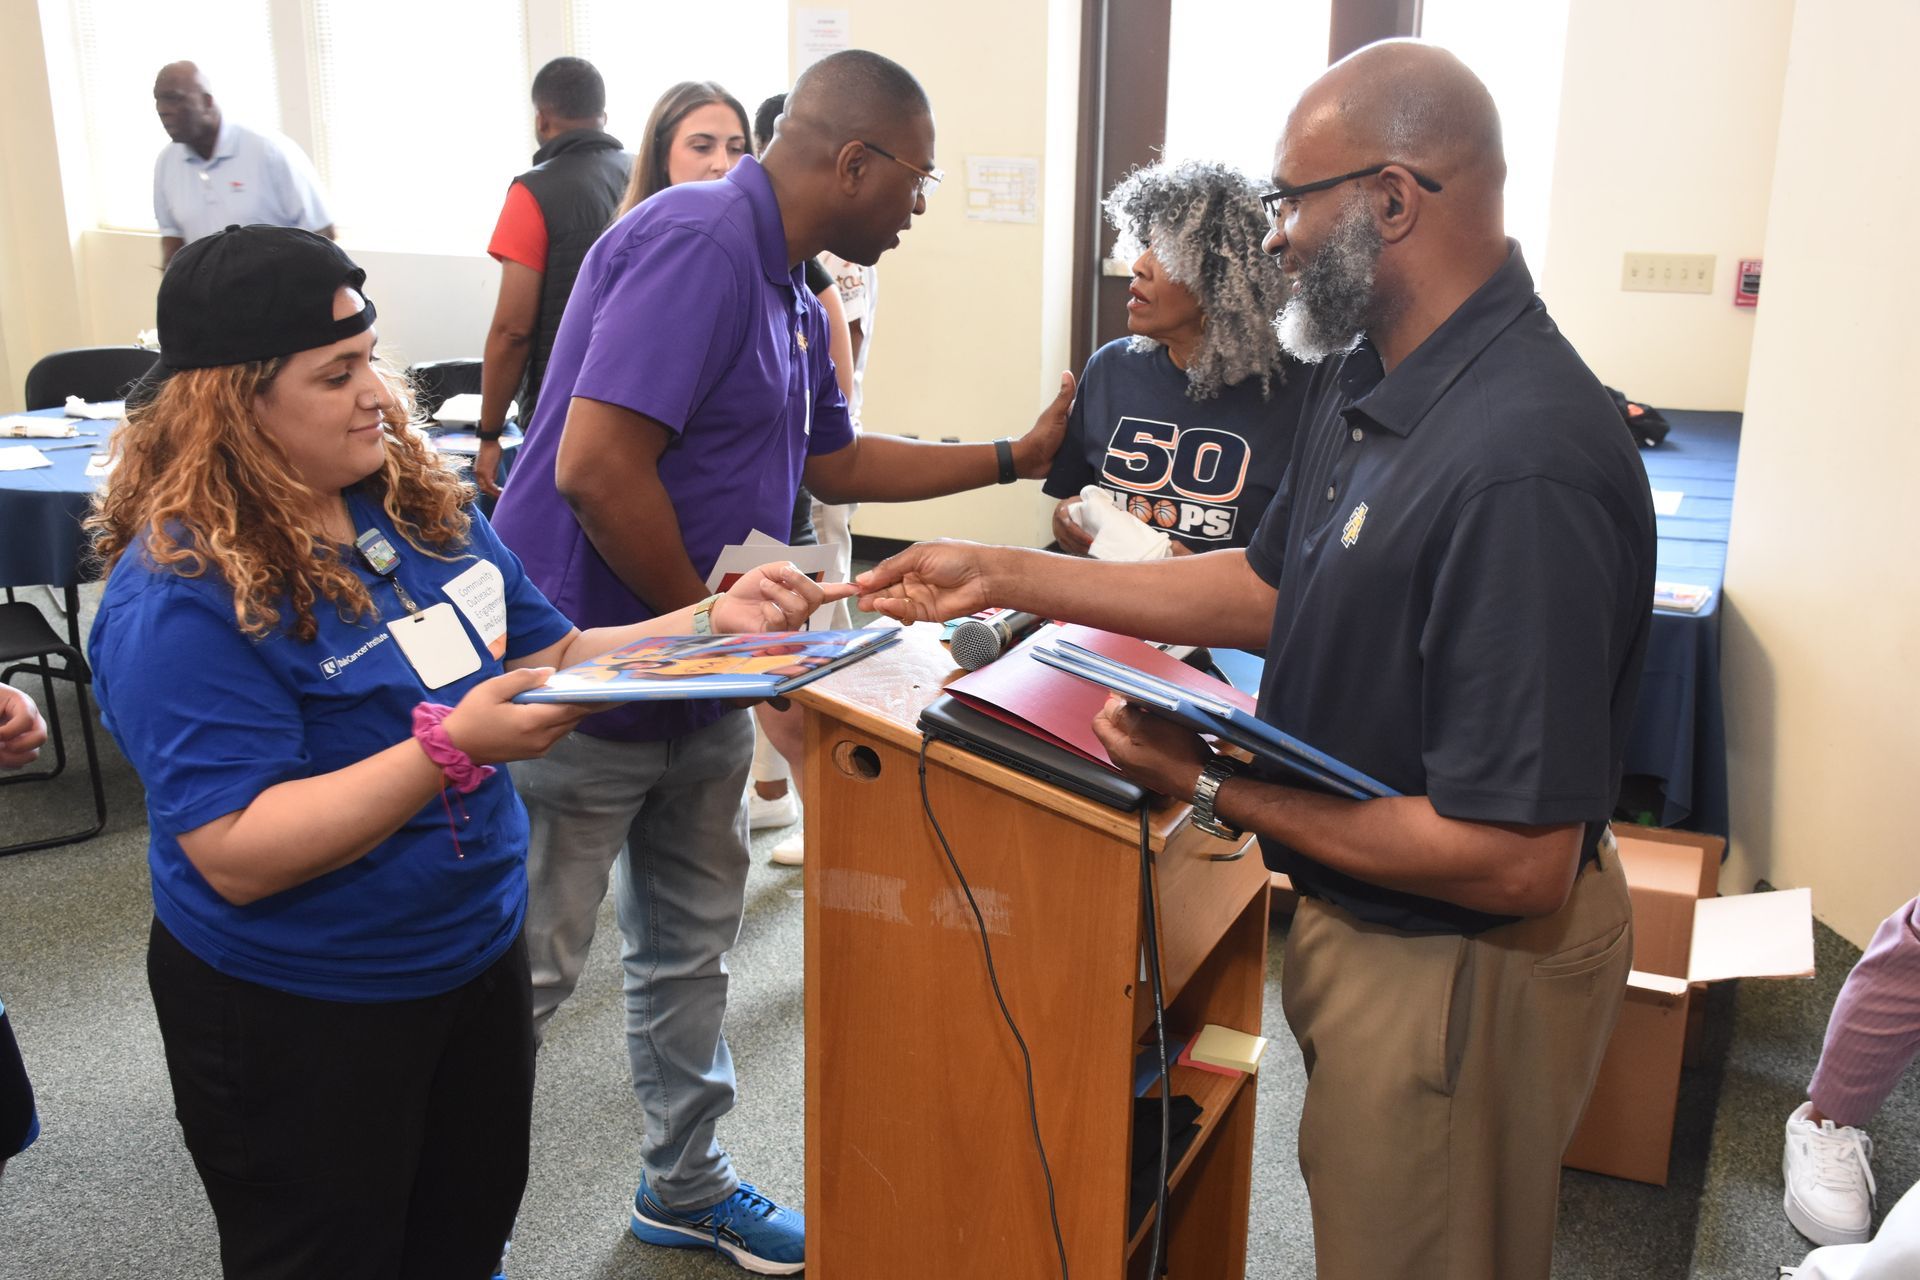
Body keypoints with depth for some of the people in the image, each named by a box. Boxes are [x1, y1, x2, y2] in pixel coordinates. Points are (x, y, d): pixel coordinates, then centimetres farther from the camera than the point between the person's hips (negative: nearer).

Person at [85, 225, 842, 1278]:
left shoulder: (416, 501, -1)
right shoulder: (181, 596, -23)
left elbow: (548, 657, 7)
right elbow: (237, 857, -27)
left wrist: (711, 621, -8)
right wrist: (450, 747, -36)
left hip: (477, 951, 7)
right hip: (295, 1018, -6)